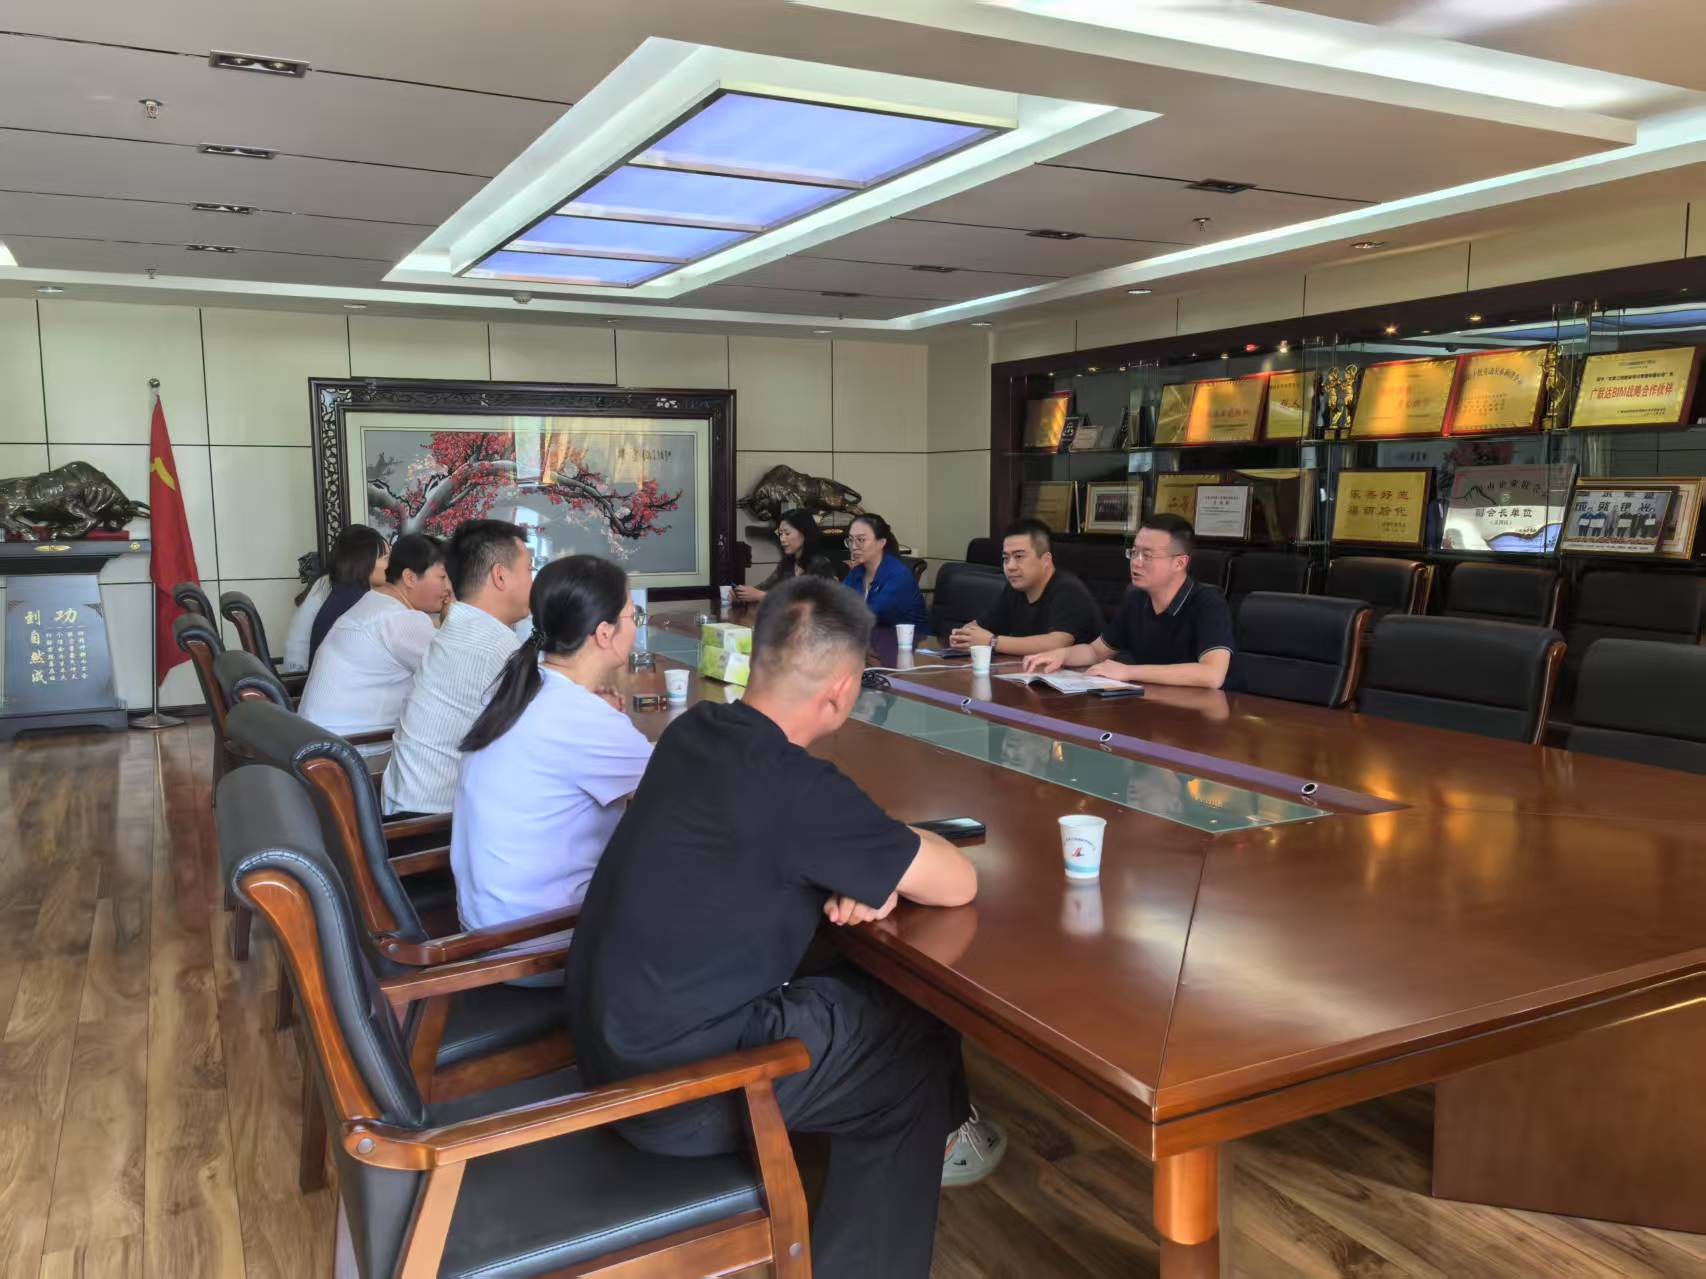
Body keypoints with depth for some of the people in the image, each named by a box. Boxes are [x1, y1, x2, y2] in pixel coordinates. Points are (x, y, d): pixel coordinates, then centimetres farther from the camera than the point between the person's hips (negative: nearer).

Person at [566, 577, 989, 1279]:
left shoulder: (695, 731, -3)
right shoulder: (793, 784, -27)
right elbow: (957, 883, -17)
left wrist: (874, 869, -5)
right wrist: (894, 856, 4)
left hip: (611, 1032, 8)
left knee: (870, 990, 21)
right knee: (922, 1045, 12)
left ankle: (926, 1146, 40)